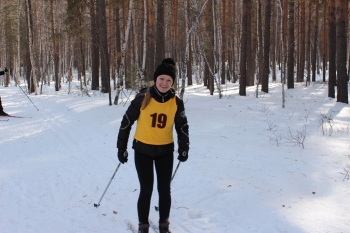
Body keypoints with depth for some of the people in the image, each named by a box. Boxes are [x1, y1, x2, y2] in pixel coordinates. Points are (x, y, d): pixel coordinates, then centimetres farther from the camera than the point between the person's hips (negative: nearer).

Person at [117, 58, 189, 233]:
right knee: (146, 190, -1)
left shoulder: (176, 102, -7)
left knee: (164, 189, 8)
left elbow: (182, 126, 6)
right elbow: (127, 121, -5)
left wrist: (183, 148, -6)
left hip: (165, 151, 2)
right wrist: (121, 147, -3)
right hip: (143, 150, -2)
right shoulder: (143, 98, -14)